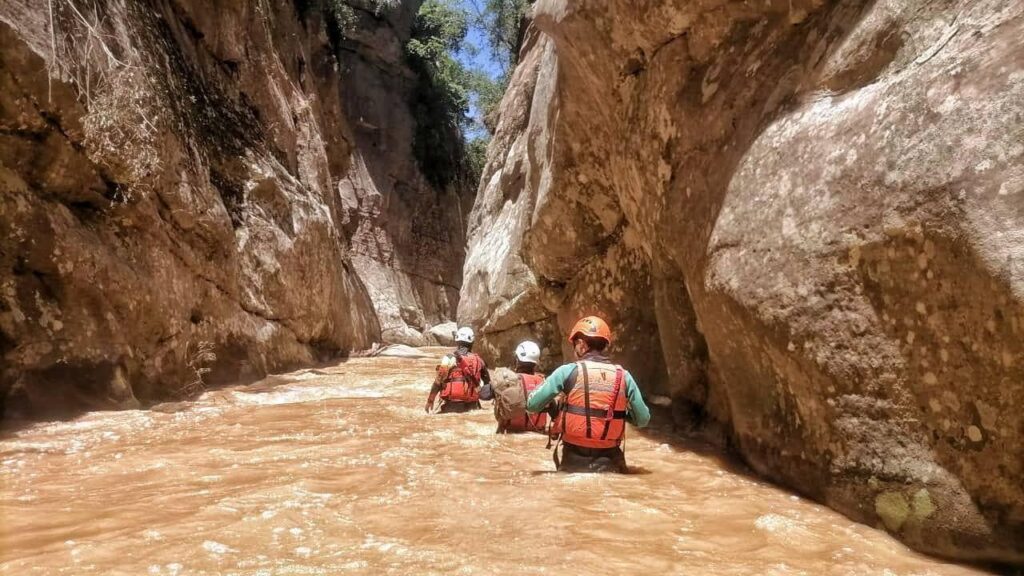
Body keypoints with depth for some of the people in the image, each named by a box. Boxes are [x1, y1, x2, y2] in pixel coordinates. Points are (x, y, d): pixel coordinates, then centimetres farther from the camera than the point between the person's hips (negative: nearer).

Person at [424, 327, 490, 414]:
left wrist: (430, 400, 1)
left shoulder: (449, 359, -6)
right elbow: (488, 382, 15)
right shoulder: (478, 360, 6)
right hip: (471, 406, 4)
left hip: (452, 404, -4)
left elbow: (438, 382, -7)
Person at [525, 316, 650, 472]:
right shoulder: (624, 376, 3)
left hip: (574, 461, -2)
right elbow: (643, 420, 8)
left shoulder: (568, 371, -5)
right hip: (608, 463, 2)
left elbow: (532, 405, -2)